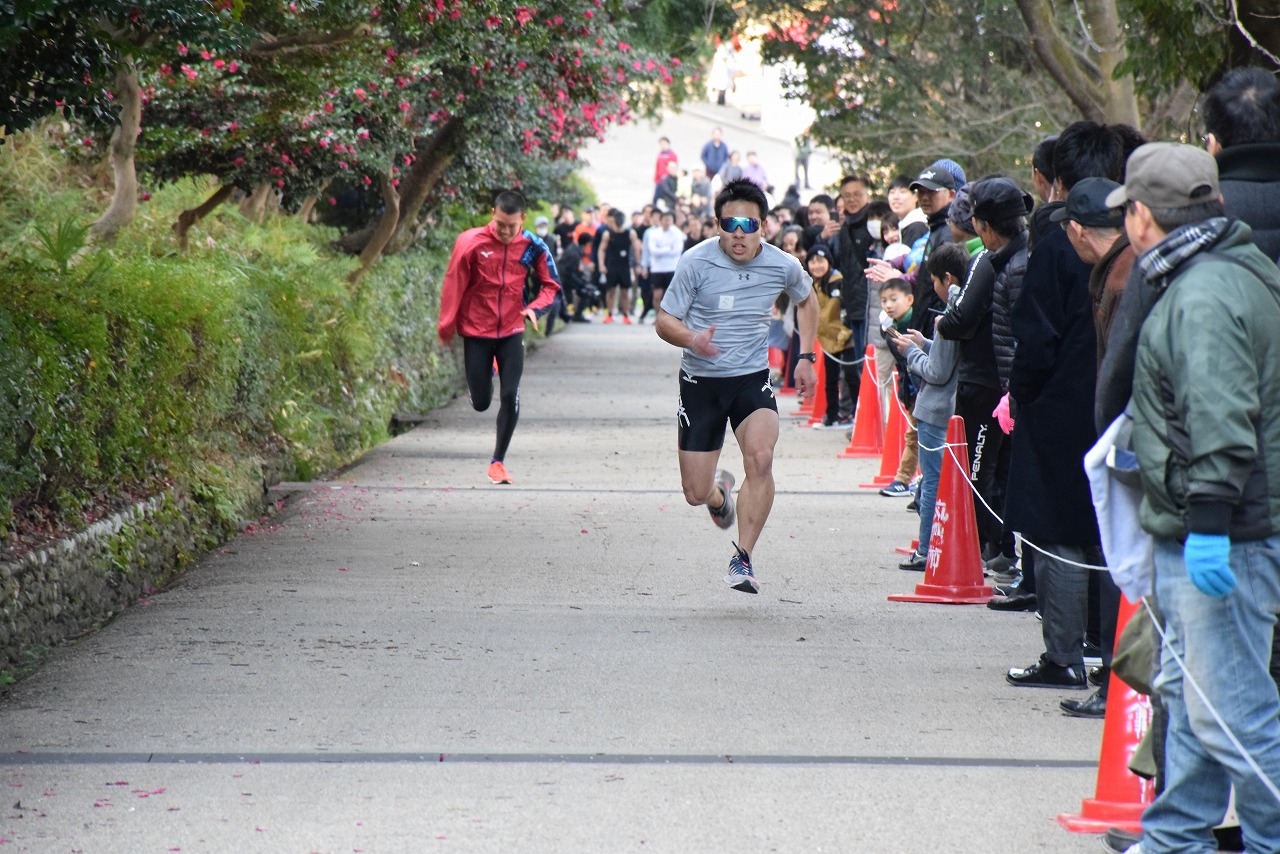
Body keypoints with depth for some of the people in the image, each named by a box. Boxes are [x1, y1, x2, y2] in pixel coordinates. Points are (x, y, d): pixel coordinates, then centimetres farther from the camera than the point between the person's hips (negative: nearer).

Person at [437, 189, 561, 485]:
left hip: (511, 332, 1)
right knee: (480, 403, 6)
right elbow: (453, 285, -5)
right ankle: (485, 374, 44)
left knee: (510, 397, -12)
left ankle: (498, 461, 2)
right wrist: (446, 327, 0)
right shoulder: (471, 242, -13)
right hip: (476, 332, -1)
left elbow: (551, 285, 4)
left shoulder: (532, 246, -7)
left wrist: (534, 307, -16)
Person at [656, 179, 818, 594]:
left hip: (753, 377, 0)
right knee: (696, 494, 2)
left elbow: (806, 300, 18)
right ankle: (719, 493, 42)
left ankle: (742, 558, -19)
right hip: (701, 381, 0)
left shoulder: (783, 266, -6)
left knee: (760, 457, -29)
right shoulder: (697, 262, -13)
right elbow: (664, 321, -7)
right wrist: (691, 339, -29)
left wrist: (806, 357, 10)